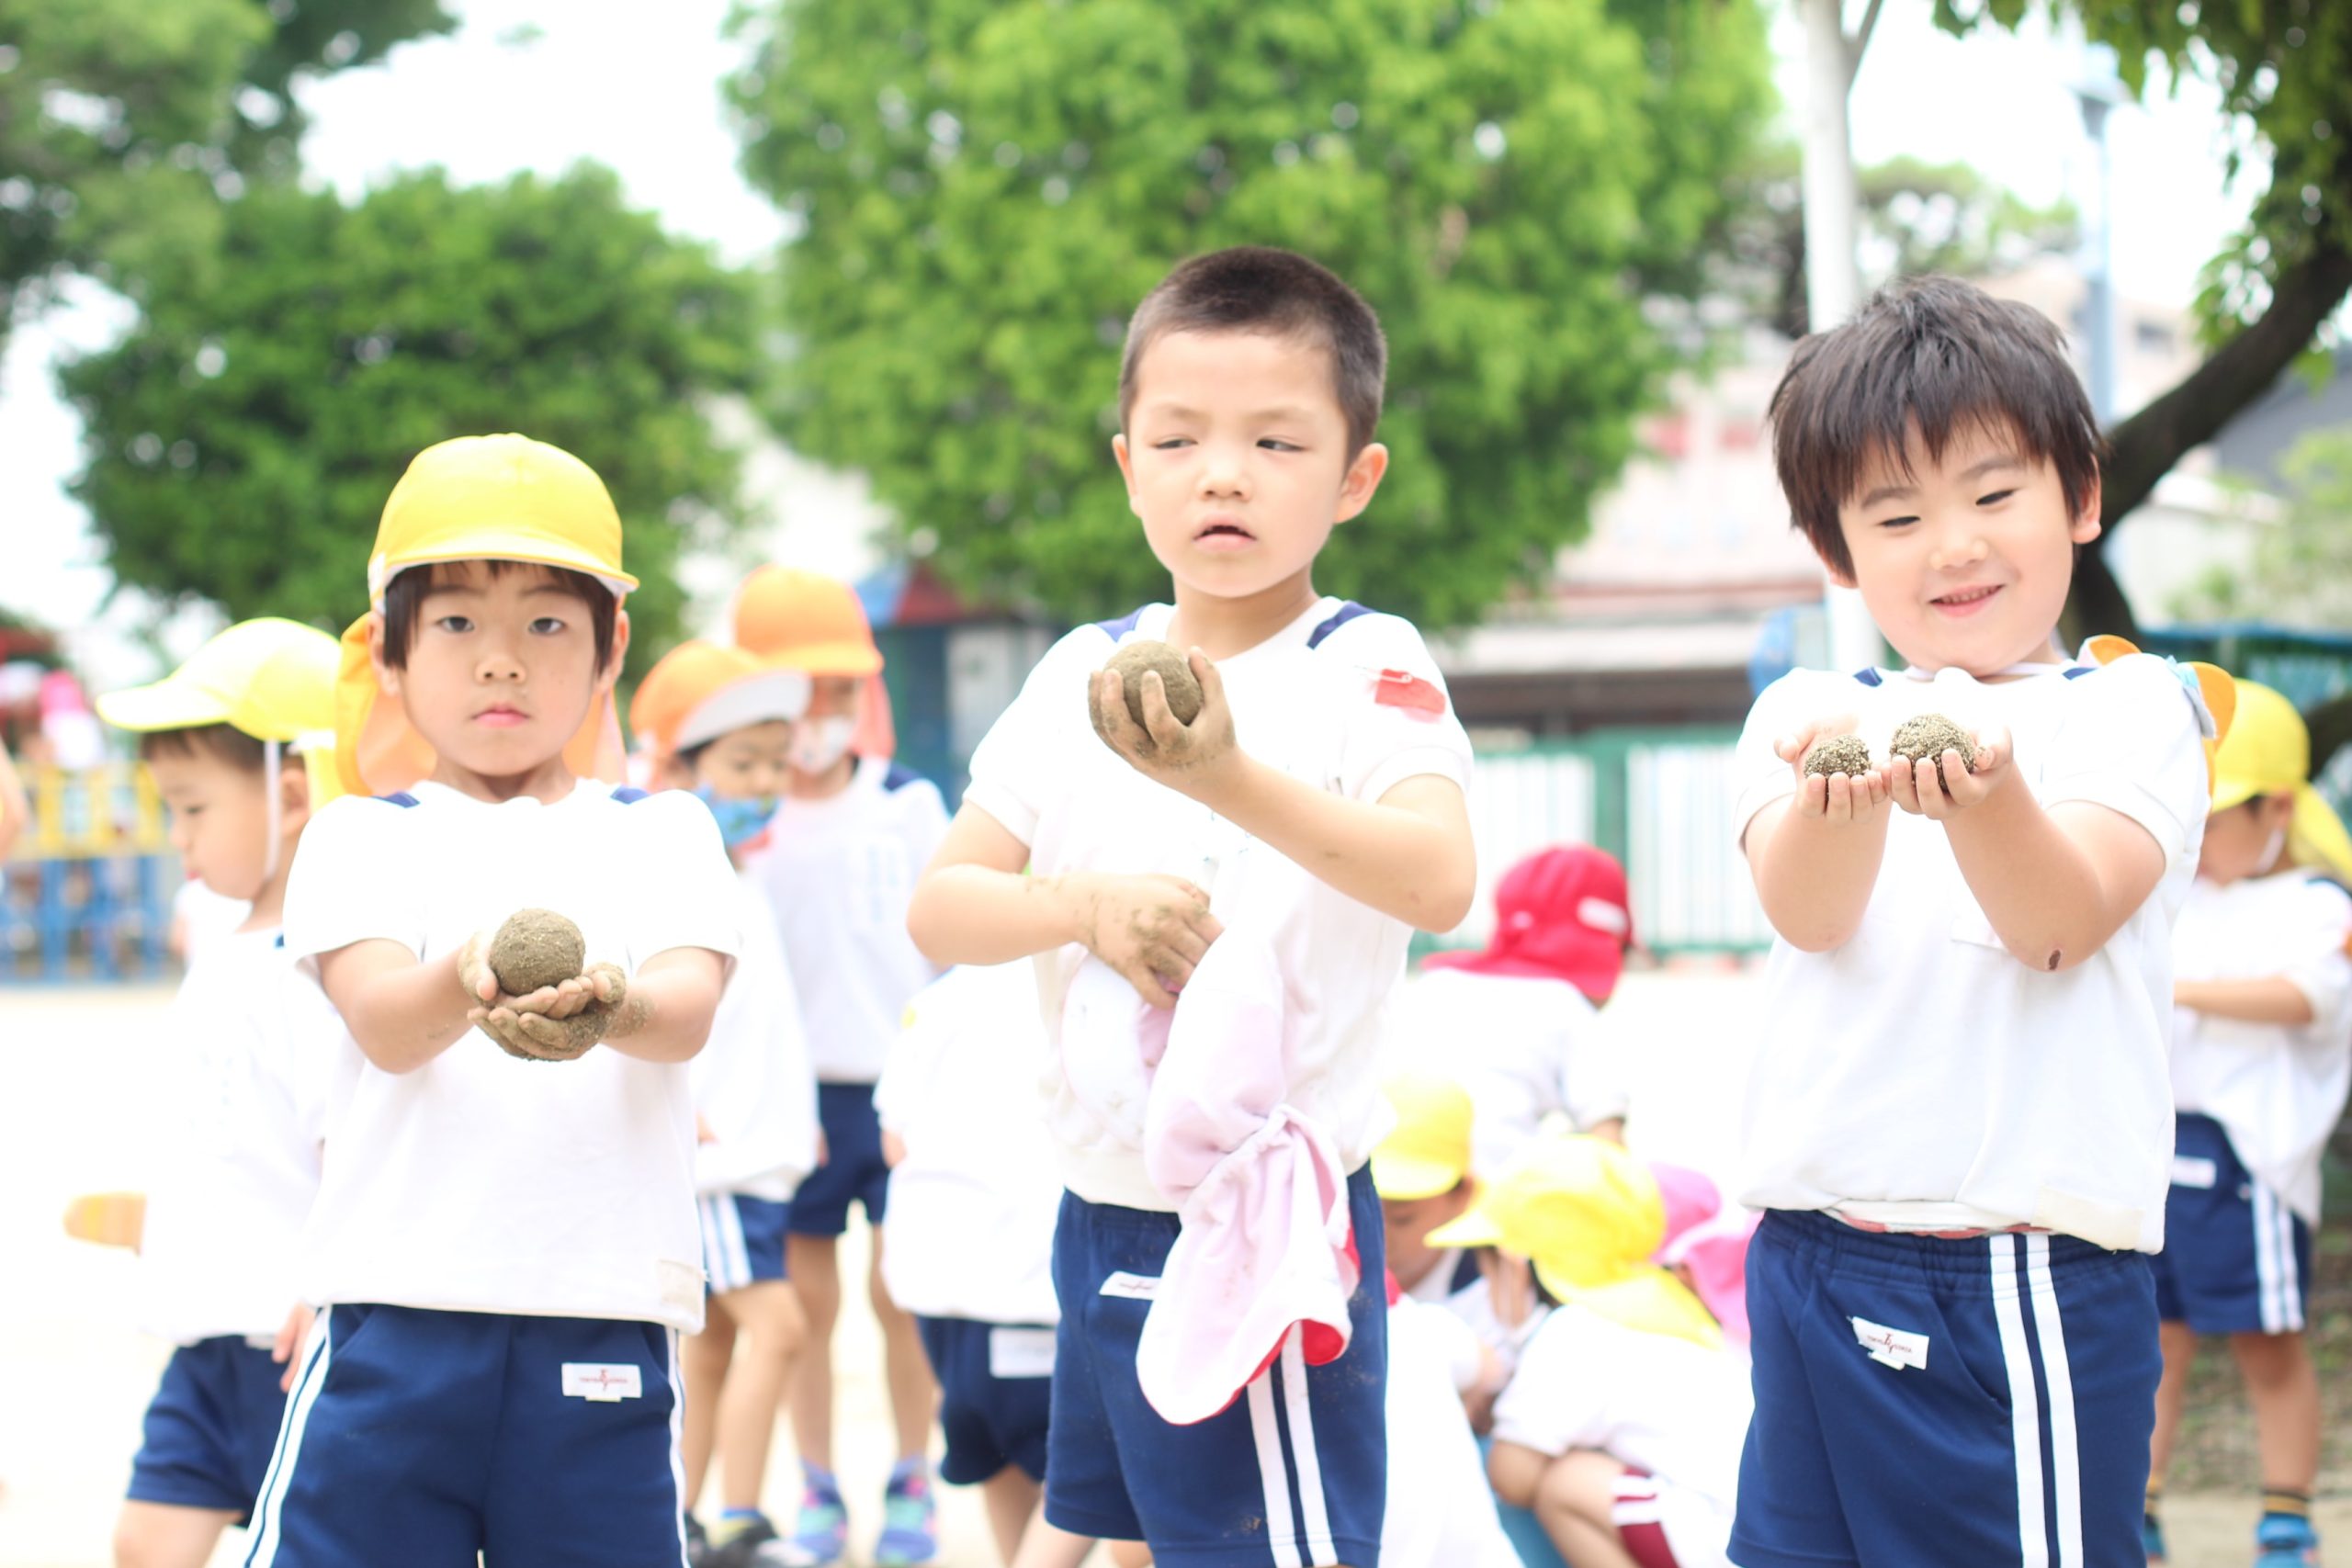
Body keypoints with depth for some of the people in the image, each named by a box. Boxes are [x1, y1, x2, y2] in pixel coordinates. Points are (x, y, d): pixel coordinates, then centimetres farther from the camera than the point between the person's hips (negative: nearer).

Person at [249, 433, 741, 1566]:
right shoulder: (365, 836, 8)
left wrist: (610, 1009, -32)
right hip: (396, 1305, -1)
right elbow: (382, 1023, -11)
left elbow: (690, 1009, -7)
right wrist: (466, 987, -35)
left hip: (603, 1319, 1)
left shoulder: (660, 834, 12)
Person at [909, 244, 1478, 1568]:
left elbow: (1440, 880, -28)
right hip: (1103, 1206, 6)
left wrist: (1228, 776, -44)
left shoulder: (1365, 666, -10)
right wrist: (1089, 902, -18)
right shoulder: (1085, 673, 5)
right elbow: (940, 909, 3)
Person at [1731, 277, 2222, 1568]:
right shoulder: (1806, 714, 10)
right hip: (1812, 1268, 4)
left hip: (2031, 1289, -4)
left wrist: (1985, 793, -35)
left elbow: (2062, 920, -13)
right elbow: (1805, 909, -9)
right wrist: (1845, 783, -31)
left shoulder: (2132, 710, 2)